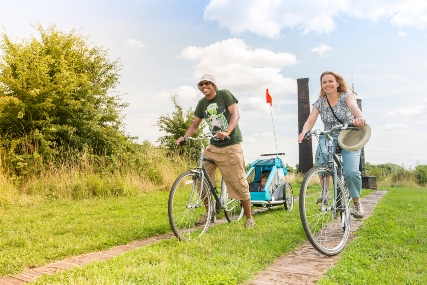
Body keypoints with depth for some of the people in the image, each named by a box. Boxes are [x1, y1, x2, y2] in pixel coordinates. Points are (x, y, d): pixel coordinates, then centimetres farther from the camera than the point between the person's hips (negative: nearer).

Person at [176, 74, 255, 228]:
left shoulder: (224, 94, -6)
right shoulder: (202, 103, 8)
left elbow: (236, 114, -15)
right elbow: (195, 124, 11)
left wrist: (227, 132, -33)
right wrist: (184, 137, -8)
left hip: (231, 146, -5)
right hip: (213, 146, 5)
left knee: (239, 183, -4)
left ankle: (249, 218, 13)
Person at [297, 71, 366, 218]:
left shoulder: (346, 97, -9)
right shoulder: (319, 103, 0)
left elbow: (353, 106, -32)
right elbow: (310, 120, -12)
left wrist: (360, 118, -56)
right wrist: (304, 132, -36)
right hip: (329, 137, 2)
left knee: (351, 172, -21)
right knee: (321, 154, -34)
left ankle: (357, 203, 8)